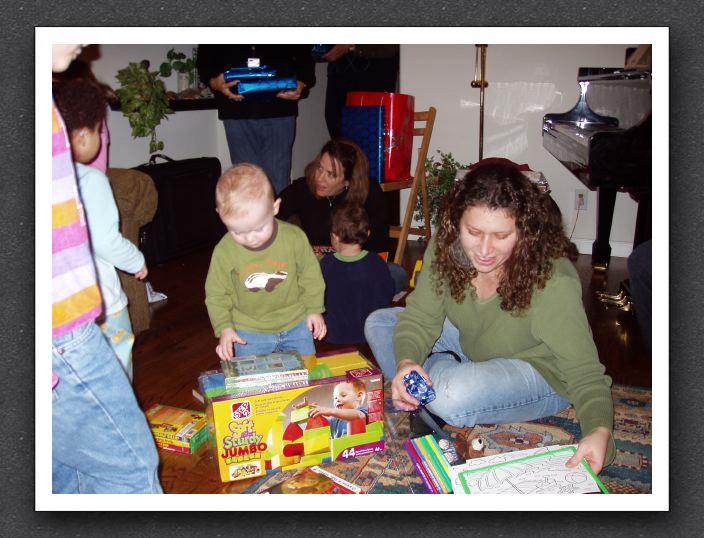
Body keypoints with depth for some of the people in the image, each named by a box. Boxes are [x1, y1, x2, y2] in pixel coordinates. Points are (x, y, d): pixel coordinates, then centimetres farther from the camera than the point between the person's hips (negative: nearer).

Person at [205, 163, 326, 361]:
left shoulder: (294, 237, -16)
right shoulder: (224, 251, -17)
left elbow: (310, 275, -1)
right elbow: (216, 294, -4)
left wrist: (314, 309, 1)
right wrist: (224, 328, -12)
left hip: (296, 323, 1)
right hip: (248, 332, -1)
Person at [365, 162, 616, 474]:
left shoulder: (553, 281, -33)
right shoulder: (446, 247, -21)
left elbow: (585, 373, -29)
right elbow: (420, 317, -15)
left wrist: (600, 432, -48)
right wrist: (406, 361, -35)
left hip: (538, 371, -5)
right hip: (471, 347, 5)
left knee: (451, 394, -35)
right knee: (379, 324, -2)